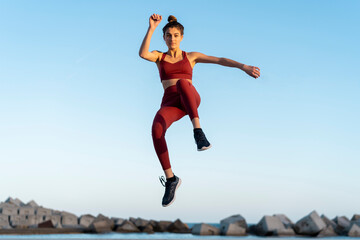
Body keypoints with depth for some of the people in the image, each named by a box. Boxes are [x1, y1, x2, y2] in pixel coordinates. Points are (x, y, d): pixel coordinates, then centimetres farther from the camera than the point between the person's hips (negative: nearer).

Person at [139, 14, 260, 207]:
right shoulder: (159, 56, 21)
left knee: (182, 82, -39)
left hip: (191, 100, -1)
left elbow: (219, 60, 11)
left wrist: (244, 66, -1)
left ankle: (198, 132, -43)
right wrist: (151, 28, -9)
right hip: (170, 105, 1)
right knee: (156, 129, -34)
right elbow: (142, 54, -4)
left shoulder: (191, 56, 22)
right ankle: (171, 179, -21)